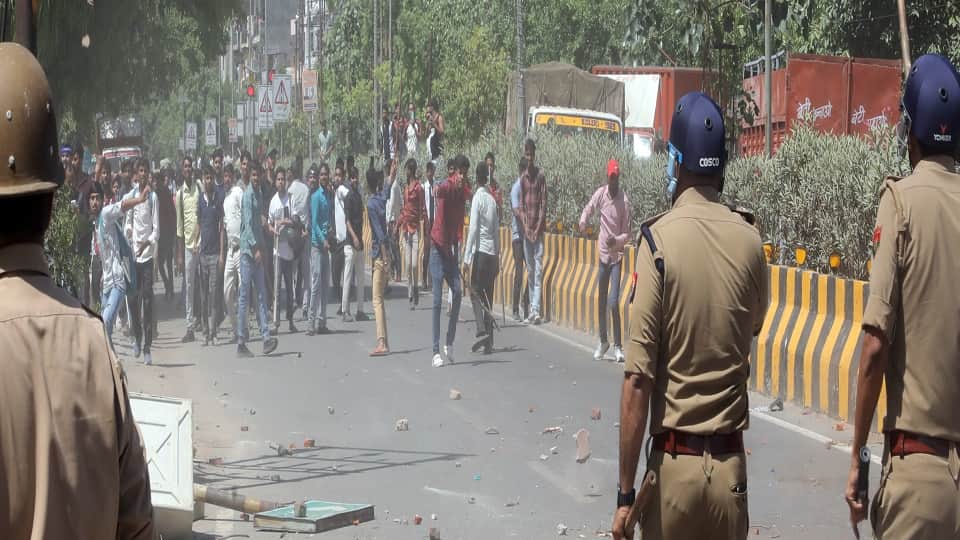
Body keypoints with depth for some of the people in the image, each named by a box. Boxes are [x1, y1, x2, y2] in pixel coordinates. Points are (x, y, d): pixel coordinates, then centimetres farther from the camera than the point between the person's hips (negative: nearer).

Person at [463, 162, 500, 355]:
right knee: (488, 297, 8)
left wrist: (467, 257, -11)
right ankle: (489, 342, 6)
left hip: (480, 251, -6)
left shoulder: (478, 198, -8)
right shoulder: (493, 200, 11)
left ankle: (482, 331, -20)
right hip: (492, 252, 6)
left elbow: (473, 229, -12)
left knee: (476, 293, -3)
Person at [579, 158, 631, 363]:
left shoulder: (624, 201, -12)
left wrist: (616, 240, -27)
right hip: (603, 254, 4)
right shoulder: (600, 193, -2)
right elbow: (588, 209, 8)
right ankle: (603, 341, 27)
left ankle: (618, 346, -3)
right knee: (601, 301, 12)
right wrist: (583, 221, -14)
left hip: (617, 256, -4)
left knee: (613, 302, -11)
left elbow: (627, 233, -7)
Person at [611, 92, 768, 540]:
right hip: (731, 464, 3)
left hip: (674, 464, -3)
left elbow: (637, 380, -13)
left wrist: (625, 493, -8)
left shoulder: (658, 239, -11)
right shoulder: (749, 240, -2)